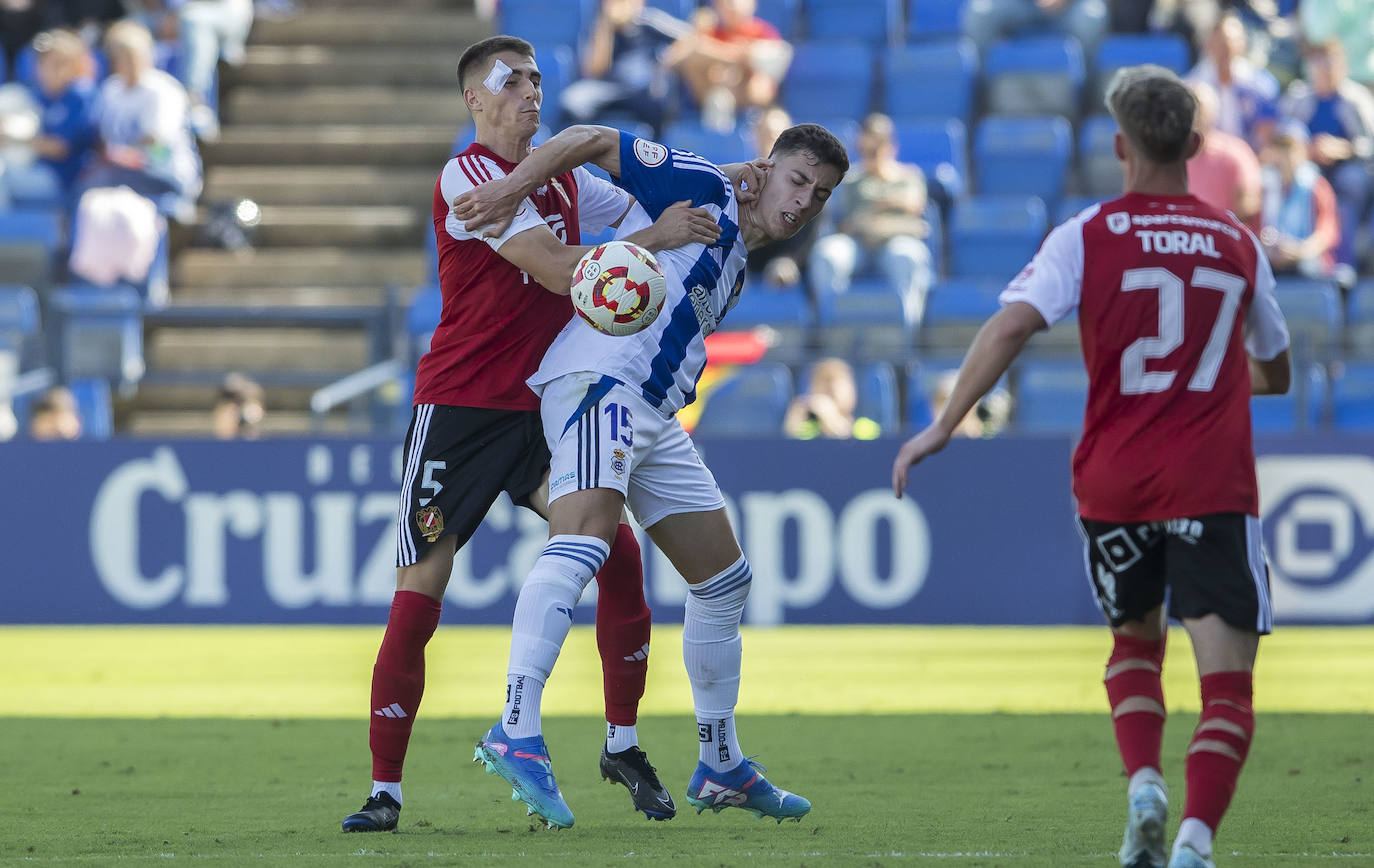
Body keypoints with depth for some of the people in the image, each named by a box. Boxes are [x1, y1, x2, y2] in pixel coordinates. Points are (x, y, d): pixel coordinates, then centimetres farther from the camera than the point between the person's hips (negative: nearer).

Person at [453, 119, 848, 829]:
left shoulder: (736, 268, 26)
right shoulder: (703, 188, 2)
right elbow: (594, 141, -5)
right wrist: (514, 187, -17)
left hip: (654, 417, 10)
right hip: (598, 378, -10)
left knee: (725, 581, 15)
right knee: (586, 532, -32)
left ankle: (720, 769, 27)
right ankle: (516, 735, -45)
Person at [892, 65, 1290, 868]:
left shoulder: (1087, 238, 0)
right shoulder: (1239, 244, 8)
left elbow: (1013, 325, -15)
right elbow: (1275, 373, 21)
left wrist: (943, 427, -14)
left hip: (1113, 484, 1)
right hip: (1213, 490, -1)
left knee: (1135, 641, 26)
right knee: (1228, 681, -4)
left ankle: (1143, 783, 3)